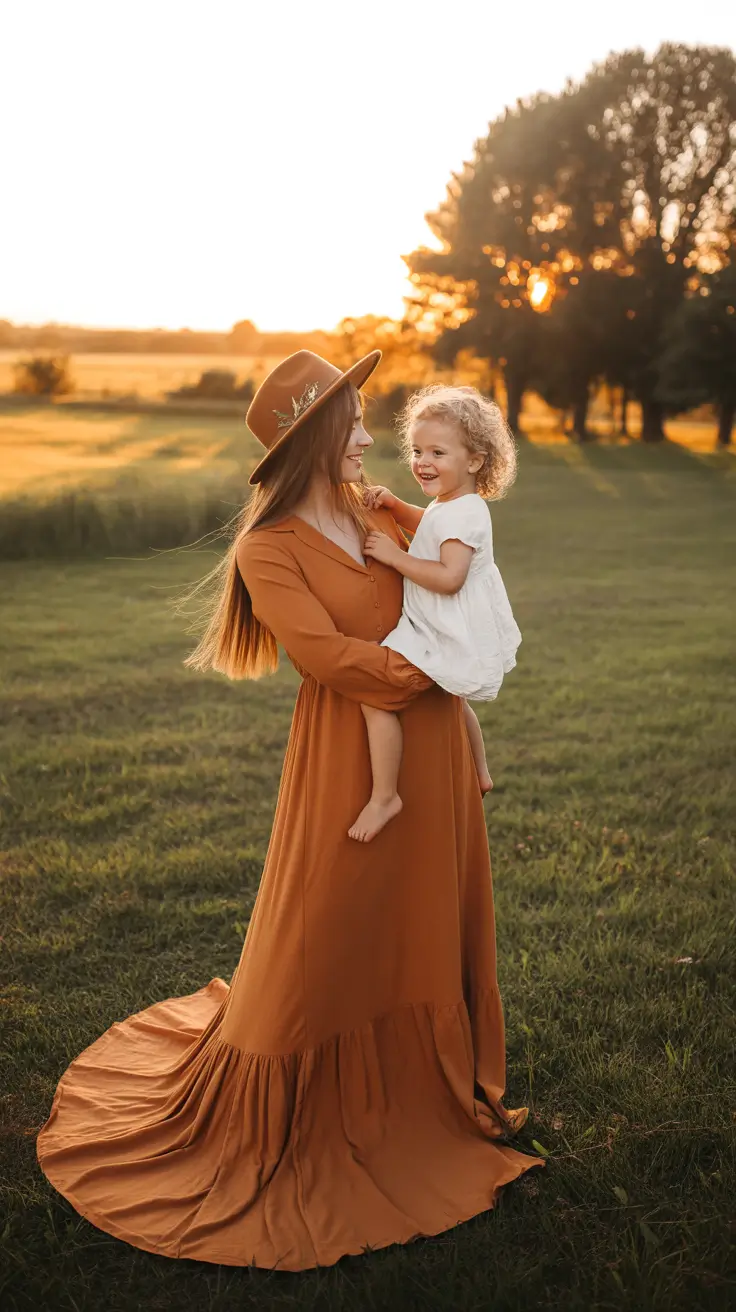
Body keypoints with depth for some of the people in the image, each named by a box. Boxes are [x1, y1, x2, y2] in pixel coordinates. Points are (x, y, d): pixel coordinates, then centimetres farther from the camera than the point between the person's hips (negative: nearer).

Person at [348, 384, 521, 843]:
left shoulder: (463, 514, -22)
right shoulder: (450, 505, 10)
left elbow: (449, 578, -32)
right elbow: (426, 527, 32)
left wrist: (395, 555, -25)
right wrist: (394, 504, 15)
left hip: (449, 641, -12)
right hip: (451, 634, 12)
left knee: (375, 693, -21)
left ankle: (384, 796, -14)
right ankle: (480, 774, 54)